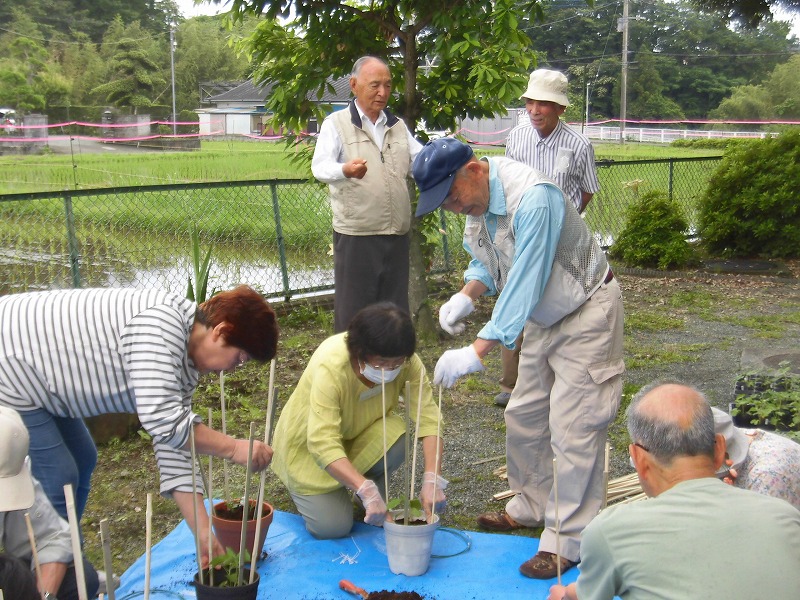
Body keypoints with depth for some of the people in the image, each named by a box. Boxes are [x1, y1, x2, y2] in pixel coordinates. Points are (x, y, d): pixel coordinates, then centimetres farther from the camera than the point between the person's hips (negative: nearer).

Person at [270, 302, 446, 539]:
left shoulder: (407, 362, -24)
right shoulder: (330, 366, -38)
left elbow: (428, 419, -28)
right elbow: (323, 443, -44)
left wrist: (432, 480, -43)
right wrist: (367, 493, -52)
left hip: (361, 432, 4)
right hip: (309, 446, -3)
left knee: (400, 438, -28)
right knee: (333, 527, -17)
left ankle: (378, 487, 3)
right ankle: (303, 488, 16)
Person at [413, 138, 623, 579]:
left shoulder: (532, 199, -33)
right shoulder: (475, 199, -4)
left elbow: (524, 285, -35)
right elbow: (486, 262, 10)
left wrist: (476, 352, -37)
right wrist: (465, 297, -11)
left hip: (586, 315, -9)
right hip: (542, 317, 9)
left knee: (572, 428, -8)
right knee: (523, 416, 15)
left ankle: (568, 543, 2)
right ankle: (531, 506, 33)